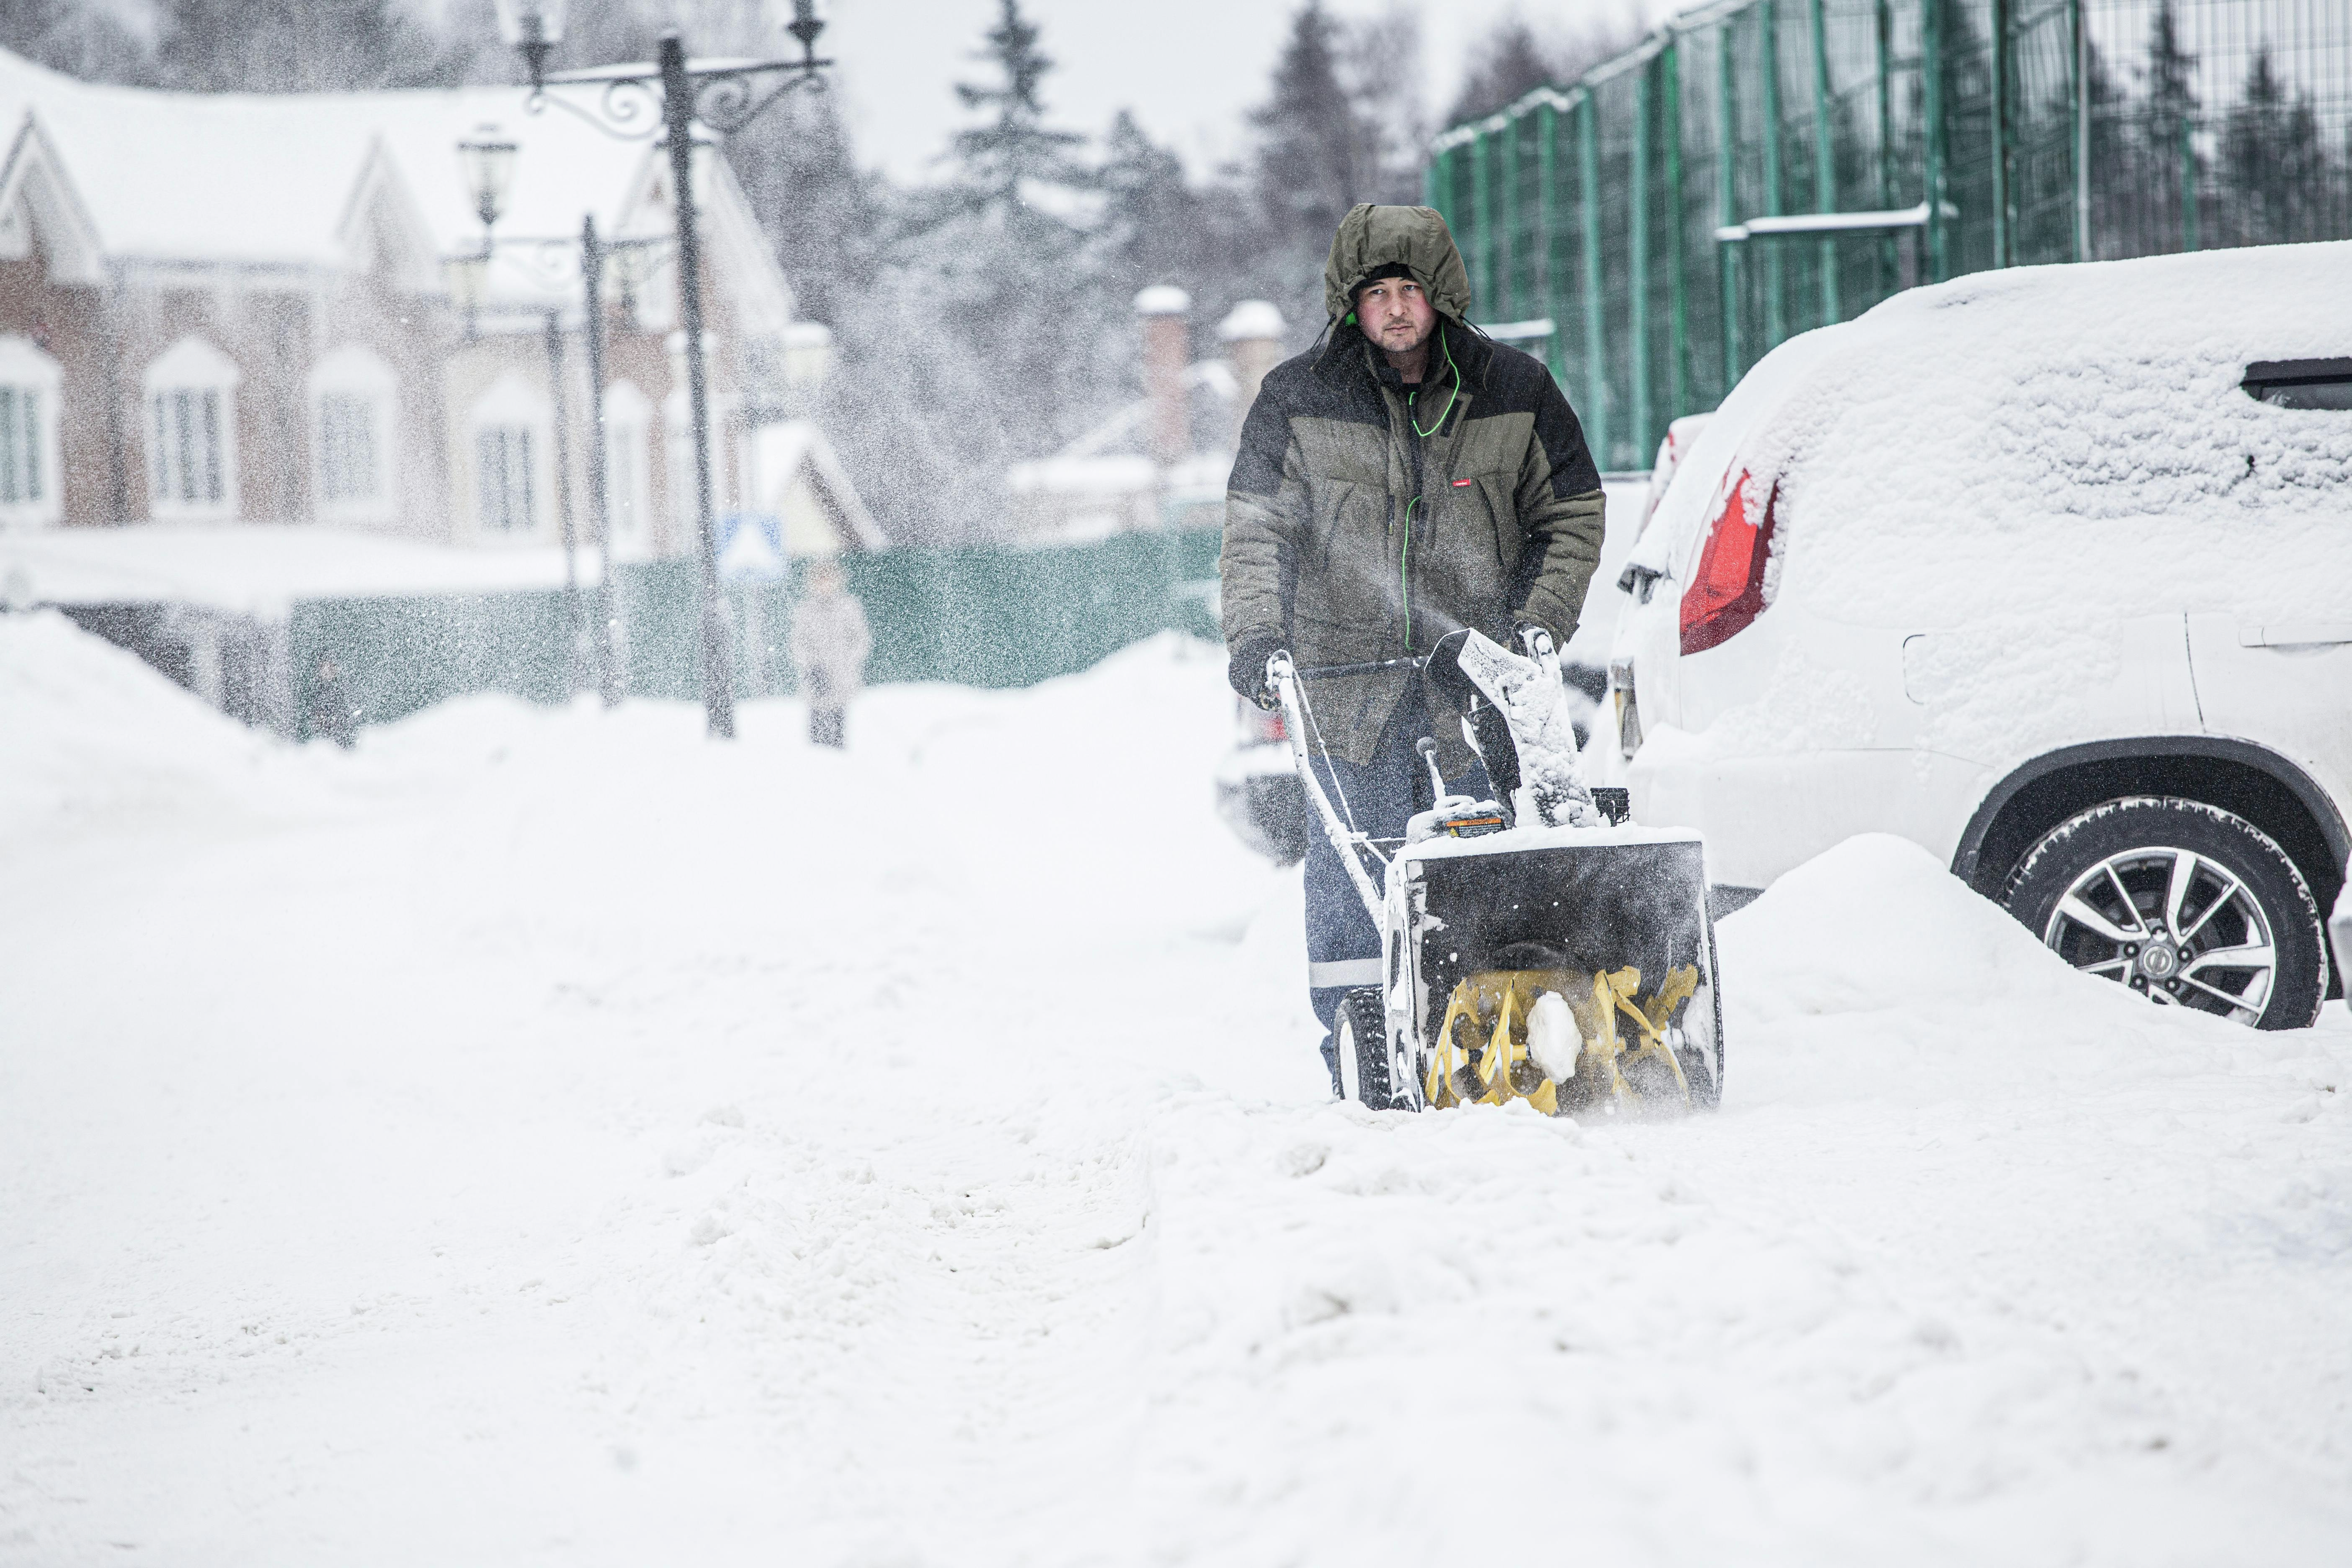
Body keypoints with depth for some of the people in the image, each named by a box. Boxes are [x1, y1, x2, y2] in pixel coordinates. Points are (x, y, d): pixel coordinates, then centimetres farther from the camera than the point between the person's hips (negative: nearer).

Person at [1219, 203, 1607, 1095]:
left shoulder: (1512, 393, 4)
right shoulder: (1297, 401, 2)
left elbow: (1571, 519, 11)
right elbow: (1257, 529, 4)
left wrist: (1539, 625, -1)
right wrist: (1255, 635, -9)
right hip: (1348, 674, 0)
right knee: (1352, 863, -4)